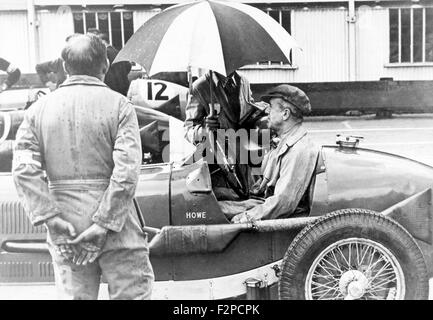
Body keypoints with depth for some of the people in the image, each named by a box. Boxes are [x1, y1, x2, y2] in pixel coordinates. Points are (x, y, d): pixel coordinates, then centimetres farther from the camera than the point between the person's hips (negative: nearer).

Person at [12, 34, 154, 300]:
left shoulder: (39, 109, 5)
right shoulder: (118, 105, -5)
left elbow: (24, 169, -6)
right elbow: (127, 172, -16)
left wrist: (52, 218, -8)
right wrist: (103, 225, -14)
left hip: (65, 229, 4)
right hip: (117, 227, -3)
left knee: (74, 295, 14)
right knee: (132, 292, 8)